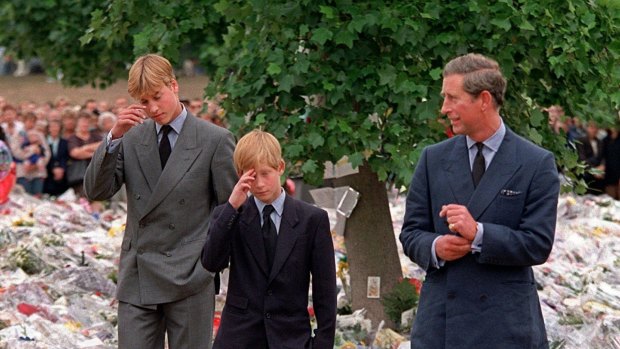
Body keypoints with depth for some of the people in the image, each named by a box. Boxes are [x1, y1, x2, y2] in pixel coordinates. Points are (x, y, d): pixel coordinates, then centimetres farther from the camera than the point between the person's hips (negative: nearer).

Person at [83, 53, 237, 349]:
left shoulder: (215, 140, -2)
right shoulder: (131, 138, 8)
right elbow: (96, 191, 0)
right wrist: (114, 137, -11)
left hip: (189, 279, -3)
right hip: (137, 279, 3)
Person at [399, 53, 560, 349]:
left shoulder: (537, 164, -1)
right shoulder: (433, 159, 10)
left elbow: (539, 245, -7)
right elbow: (411, 233, 11)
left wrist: (479, 234, -20)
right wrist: (435, 247, -12)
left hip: (506, 324, -3)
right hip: (439, 320, 3)